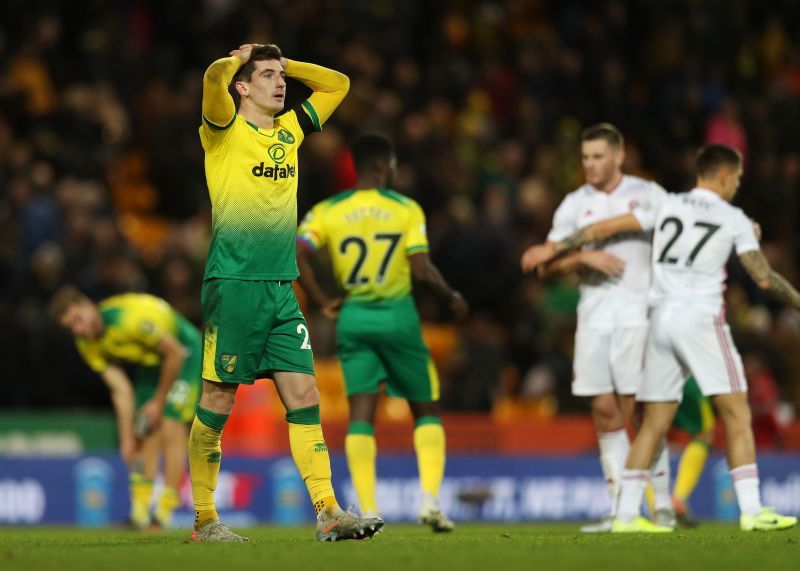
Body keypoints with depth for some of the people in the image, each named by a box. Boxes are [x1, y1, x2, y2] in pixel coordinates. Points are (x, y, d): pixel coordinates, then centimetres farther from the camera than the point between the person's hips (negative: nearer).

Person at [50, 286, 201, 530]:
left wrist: (159, 402, -15)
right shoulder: (88, 344, -13)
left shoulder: (129, 317, -36)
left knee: (171, 429, -15)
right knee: (147, 433, 0)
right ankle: (140, 508, 2)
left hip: (183, 355, -7)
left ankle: (165, 511, -13)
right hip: (149, 363, 7)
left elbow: (175, 352, -25)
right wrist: (127, 440, -15)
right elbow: (121, 390, -10)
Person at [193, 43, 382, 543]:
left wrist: (284, 61, 17)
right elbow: (214, 77, -23)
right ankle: (205, 519, 7)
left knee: (304, 396, 0)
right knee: (219, 399, 0)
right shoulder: (226, 129, -3)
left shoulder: (290, 129, 15)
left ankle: (328, 511, -2)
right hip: (234, 281, -6)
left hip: (282, 286, 6)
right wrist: (240, 57, -2)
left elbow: (337, 84, 27)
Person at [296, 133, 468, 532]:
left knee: (361, 416, 2)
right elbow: (421, 269, -11)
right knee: (426, 411, 11)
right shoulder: (406, 209, -3)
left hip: (353, 318, 2)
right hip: (397, 315, -2)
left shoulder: (328, 211, 2)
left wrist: (321, 300, -1)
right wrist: (452, 297, 6)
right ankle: (430, 500, -4)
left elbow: (295, 254, -11)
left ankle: (369, 512, -8)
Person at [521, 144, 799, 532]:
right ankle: (751, 511, -13)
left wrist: (555, 248, 19)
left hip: (661, 319, 5)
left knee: (654, 424, 9)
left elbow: (607, 227, 11)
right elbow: (764, 277, 0)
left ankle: (627, 514, 6)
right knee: (737, 416, -4)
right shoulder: (734, 219, 1)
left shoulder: (666, 206, 12)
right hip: (701, 318, -5)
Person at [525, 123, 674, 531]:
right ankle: (619, 509, 6)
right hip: (593, 320, 3)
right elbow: (547, 267, 4)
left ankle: (662, 505, 1)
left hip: (639, 315, -3)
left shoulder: (648, 195, 3)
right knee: (605, 412, 1)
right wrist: (585, 257, -13)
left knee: (641, 409, -7)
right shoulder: (574, 205, 9)